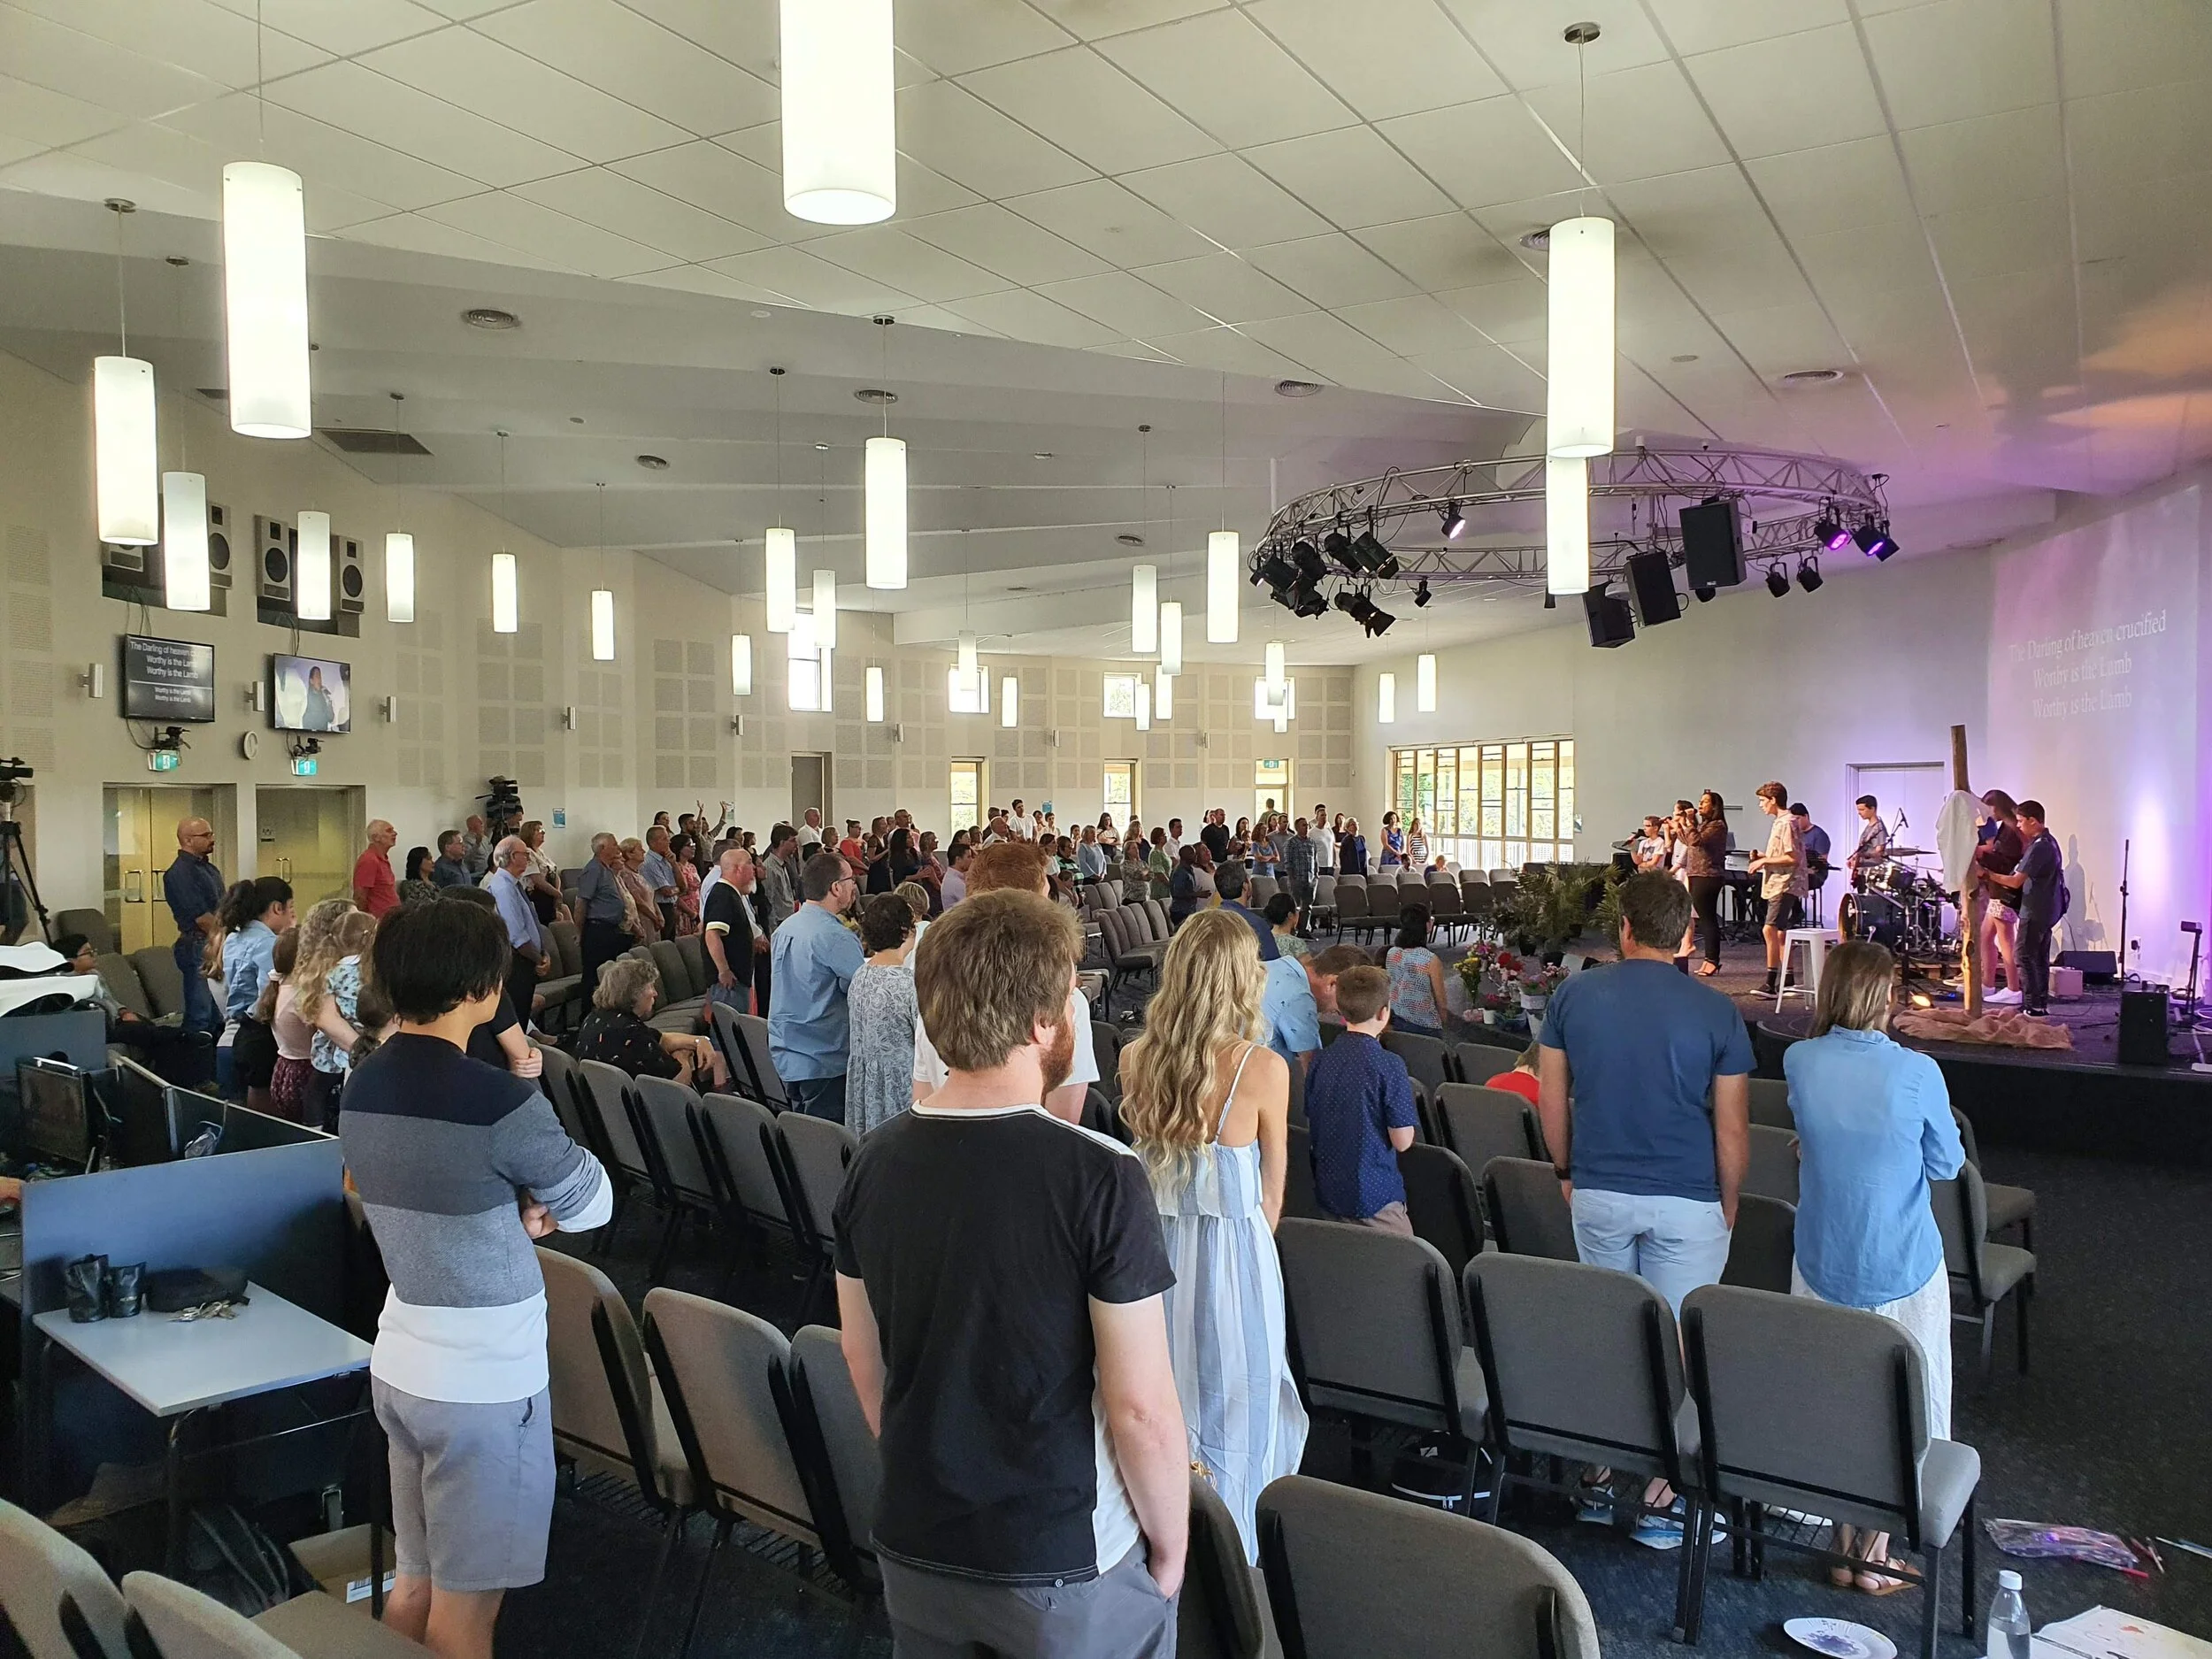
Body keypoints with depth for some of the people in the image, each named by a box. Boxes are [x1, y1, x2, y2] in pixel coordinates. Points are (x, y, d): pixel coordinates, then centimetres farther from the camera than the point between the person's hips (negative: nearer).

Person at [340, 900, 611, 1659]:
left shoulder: (363, 1091, 1)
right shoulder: (499, 1102, -23)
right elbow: (593, 1204, -8)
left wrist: (513, 1212, -2)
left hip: (400, 1364, 8)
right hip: (484, 1381, -7)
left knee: (414, 1581, 21)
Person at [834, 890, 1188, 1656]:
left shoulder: (873, 1160, -7)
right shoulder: (1098, 1175, -23)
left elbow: (862, 1357, 5)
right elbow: (1141, 1407, -20)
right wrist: (1171, 1543, -3)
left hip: (914, 1545, 4)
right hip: (1070, 1562, -4)